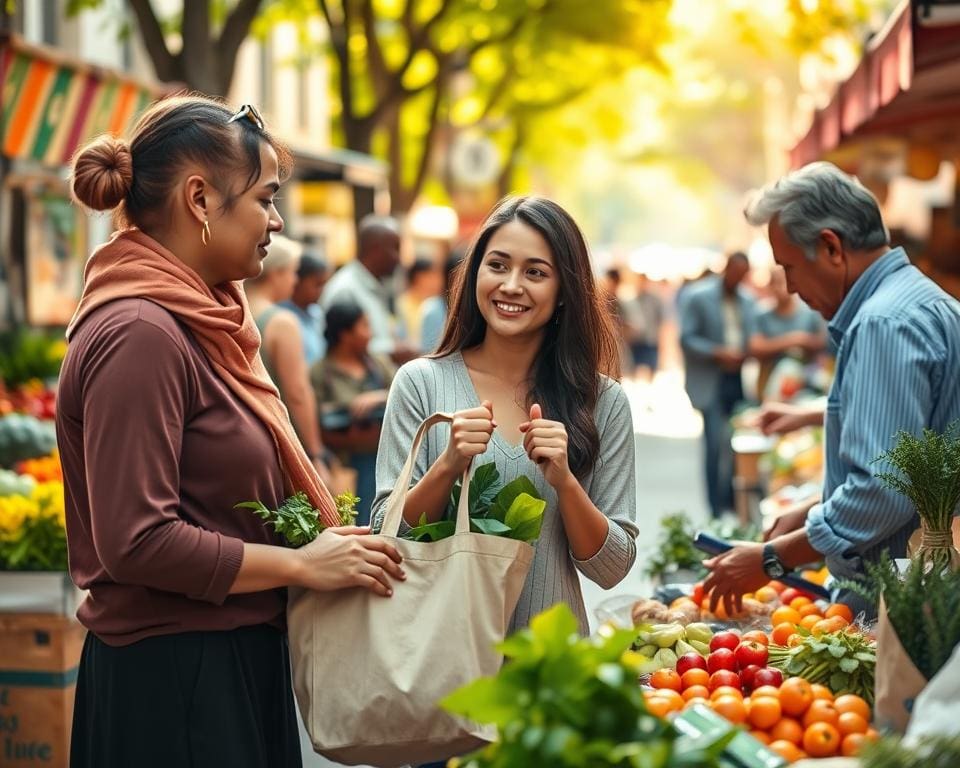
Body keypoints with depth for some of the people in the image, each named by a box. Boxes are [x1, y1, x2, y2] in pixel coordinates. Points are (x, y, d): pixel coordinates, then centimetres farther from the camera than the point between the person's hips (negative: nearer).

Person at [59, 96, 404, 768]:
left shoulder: (200, 320, 12)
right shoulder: (138, 334, -18)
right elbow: (134, 541, -24)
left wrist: (326, 543, 5)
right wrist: (302, 565, -16)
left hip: (239, 660, 9)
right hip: (172, 680, -9)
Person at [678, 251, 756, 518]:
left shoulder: (747, 300, 11)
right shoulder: (696, 296, -4)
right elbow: (686, 338, -7)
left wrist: (747, 353, -3)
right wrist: (718, 353, -16)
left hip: (739, 381, 5)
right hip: (711, 382, -5)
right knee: (715, 444, -7)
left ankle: (734, 503, 17)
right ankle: (717, 509, -2)